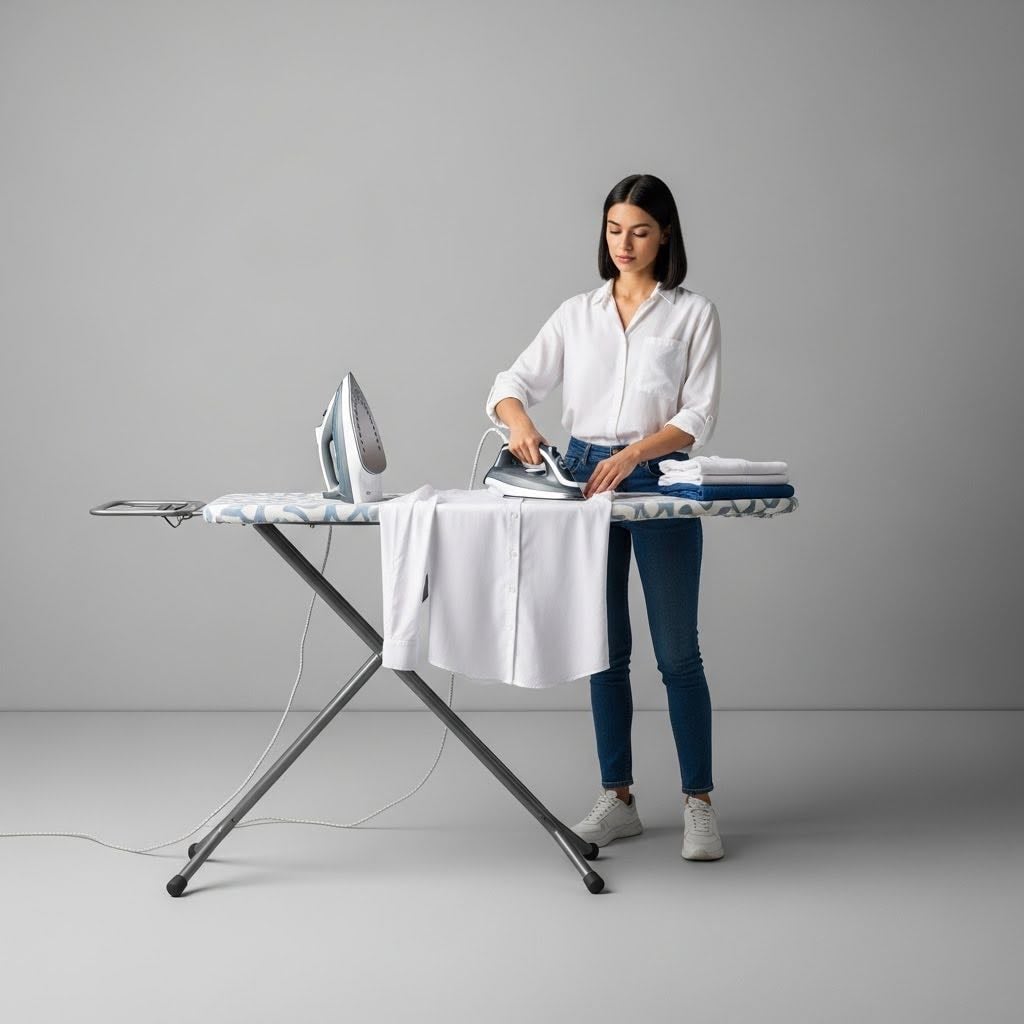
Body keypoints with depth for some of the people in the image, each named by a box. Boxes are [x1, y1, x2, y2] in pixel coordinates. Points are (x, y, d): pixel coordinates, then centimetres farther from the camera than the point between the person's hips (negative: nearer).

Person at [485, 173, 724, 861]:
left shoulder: (694, 314, 0)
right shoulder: (576, 314, 9)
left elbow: (698, 416, -8)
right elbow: (514, 383, 1)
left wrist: (632, 453, -23)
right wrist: (520, 420, -22)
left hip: (658, 482, -3)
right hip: (584, 477, 3)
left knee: (678, 653, 0)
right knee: (604, 652, 9)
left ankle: (699, 803, 10)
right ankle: (618, 801, 18)